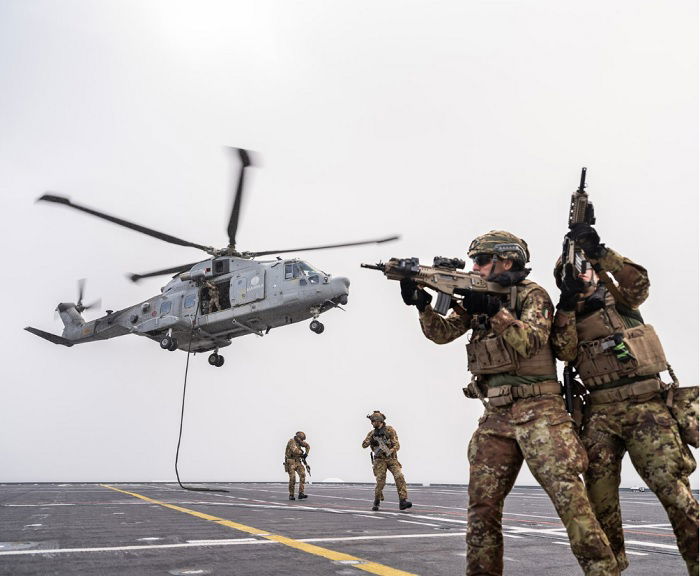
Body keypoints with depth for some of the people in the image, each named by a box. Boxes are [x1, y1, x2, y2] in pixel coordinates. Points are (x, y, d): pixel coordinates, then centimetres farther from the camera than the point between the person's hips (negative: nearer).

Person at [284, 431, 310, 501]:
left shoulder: (299, 441, 8)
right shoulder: (291, 441, -17)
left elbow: (308, 446, 21)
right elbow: (295, 450, -31)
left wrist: (306, 453, 6)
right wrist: (301, 452, -10)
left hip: (297, 462, 7)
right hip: (290, 462, -7)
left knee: (302, 475, -13)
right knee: (292, 478, -14)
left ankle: (301, 494, -15)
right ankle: (291, 495, 2)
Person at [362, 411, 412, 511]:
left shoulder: (390, 430, -3)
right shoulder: (372, 433, 7)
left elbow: (397, 445, -8)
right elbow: (364, 445, 3)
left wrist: (390, 451, -27)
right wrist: (370, 438, -15)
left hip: (392, 459, -1)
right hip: (380, 460, 1)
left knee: (399, 477, -19)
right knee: (380, 481, -10)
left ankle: (403, 501, -21)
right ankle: (376, 502, 12)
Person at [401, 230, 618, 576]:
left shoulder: (532, 294, -2)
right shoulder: (477, 298, 15)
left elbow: (529, 342, -17)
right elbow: (441, 333, 8)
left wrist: (495, 310, -27)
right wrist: (423, 304, -9)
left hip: (537, 409, -6)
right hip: (495, 416, 6)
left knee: (568, 495, -11)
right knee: (482, 503, 4)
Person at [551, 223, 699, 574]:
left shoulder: (618, 301, 9)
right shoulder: (566, 317, 12)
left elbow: (638, 282, -14)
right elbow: (565, 352, -7)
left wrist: (598, 252, -23)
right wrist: (568, 302, -15)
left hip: (646, 406, -2)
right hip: (600, 412, 2)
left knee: (671, 486, -10)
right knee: (598, 491, -1)